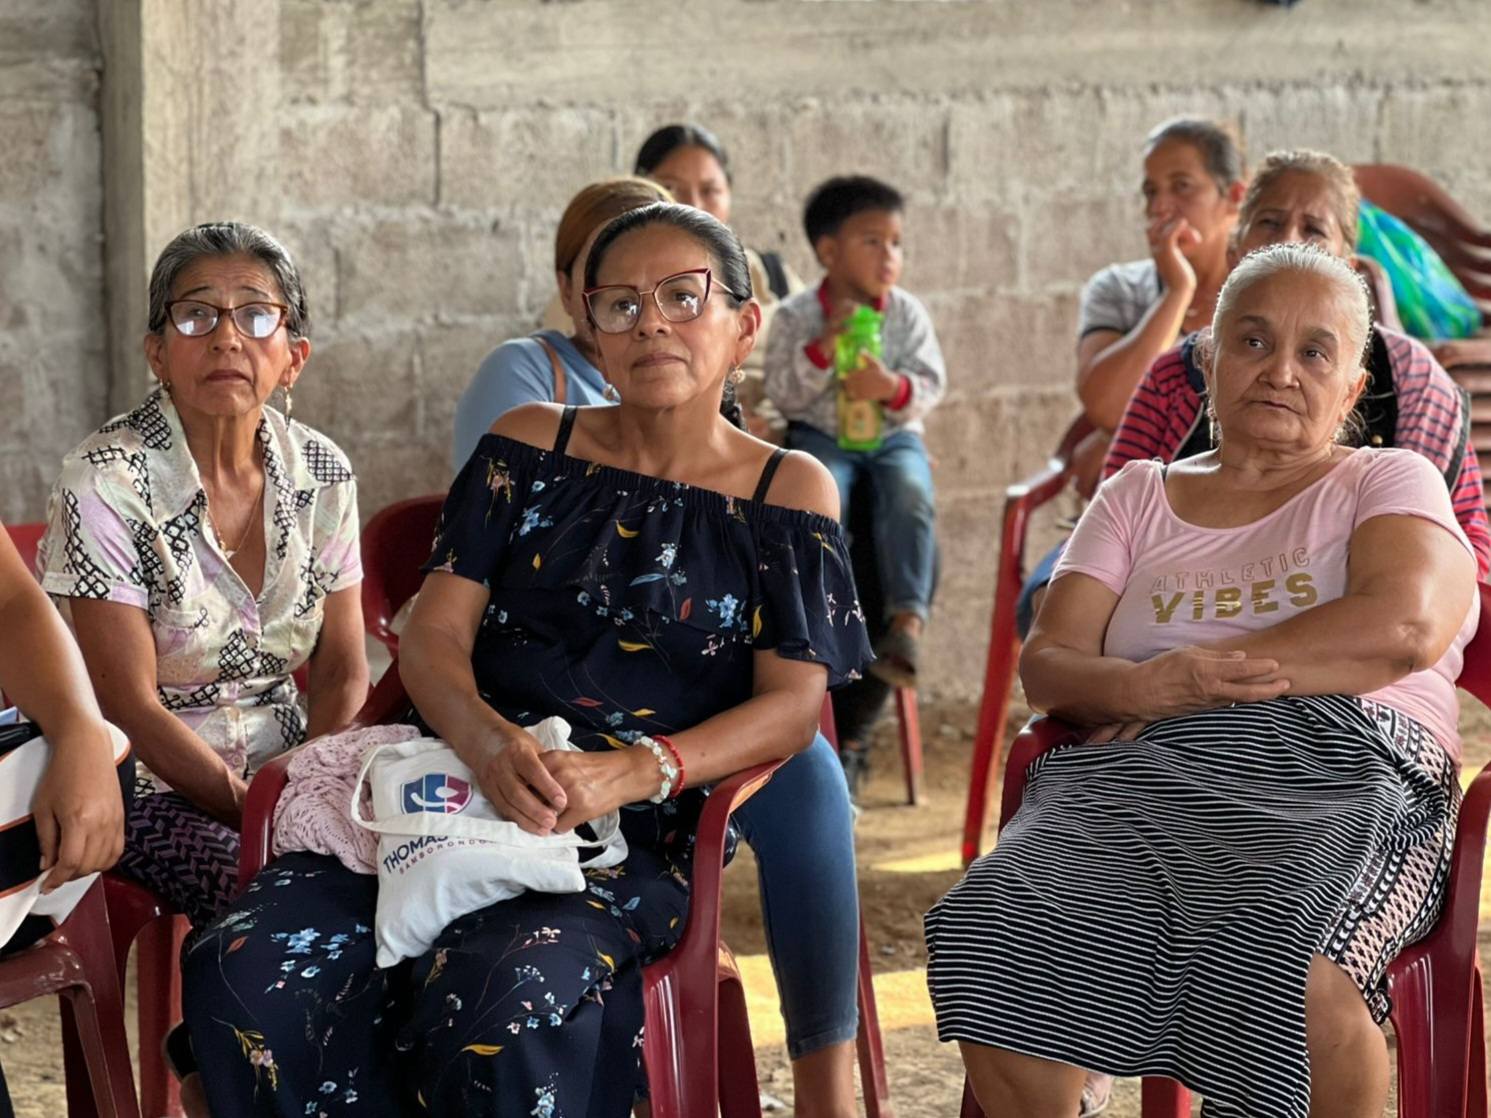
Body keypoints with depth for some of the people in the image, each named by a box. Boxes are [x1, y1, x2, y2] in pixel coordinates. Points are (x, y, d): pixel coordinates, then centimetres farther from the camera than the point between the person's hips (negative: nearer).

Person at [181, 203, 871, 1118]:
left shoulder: (788, 494, 9)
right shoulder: (530, 446, 15)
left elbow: (793, 703, 0)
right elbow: (433, 638, 7)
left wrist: (640, 769, -19)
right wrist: (488, 740, -17)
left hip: (635, 838, -3)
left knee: (497, 1012, -35)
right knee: (242, 975, -25)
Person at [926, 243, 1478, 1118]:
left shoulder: (1389, 481, 17)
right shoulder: (1139, 495, 25)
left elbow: (1405, 625, -6)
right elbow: (1047, 665, 12)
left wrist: (1206, 674, -5)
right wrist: (1143, 687, -12)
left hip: (1338, 765, -3)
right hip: (1147, 773, 3)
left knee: (1288, 964, -38)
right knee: (993, 935, -29)